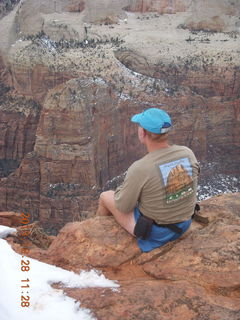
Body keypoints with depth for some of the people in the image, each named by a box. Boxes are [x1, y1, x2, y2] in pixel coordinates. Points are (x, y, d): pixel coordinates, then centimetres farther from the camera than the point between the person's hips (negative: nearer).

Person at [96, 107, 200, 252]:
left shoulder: (139, 169, -32)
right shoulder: (188, 153, -16)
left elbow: (123, 206, -17)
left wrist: (127, 185, 4)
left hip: (152, 230, -5)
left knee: (105, 196, 21)